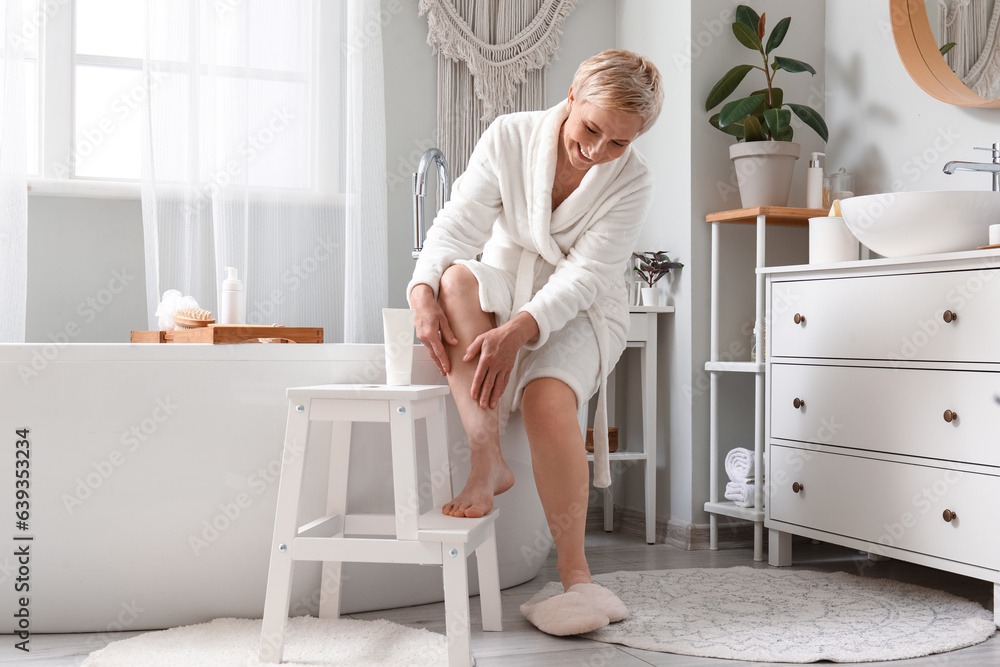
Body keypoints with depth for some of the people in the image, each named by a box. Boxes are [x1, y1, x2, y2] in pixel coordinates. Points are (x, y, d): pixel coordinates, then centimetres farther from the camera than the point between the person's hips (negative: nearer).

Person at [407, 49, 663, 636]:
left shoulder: (632, 181, -14)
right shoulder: (510, 137, -10)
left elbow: (585, 276, -23)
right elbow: (458, 224, -15)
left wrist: (518, 331, -40)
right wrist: (424, 292, -35)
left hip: (580, 311, -2)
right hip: (507, 287, 2)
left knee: (548, 398, -33)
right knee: (458, 278, -33)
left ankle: (576, 575, -22)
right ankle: (489, 463, -31)